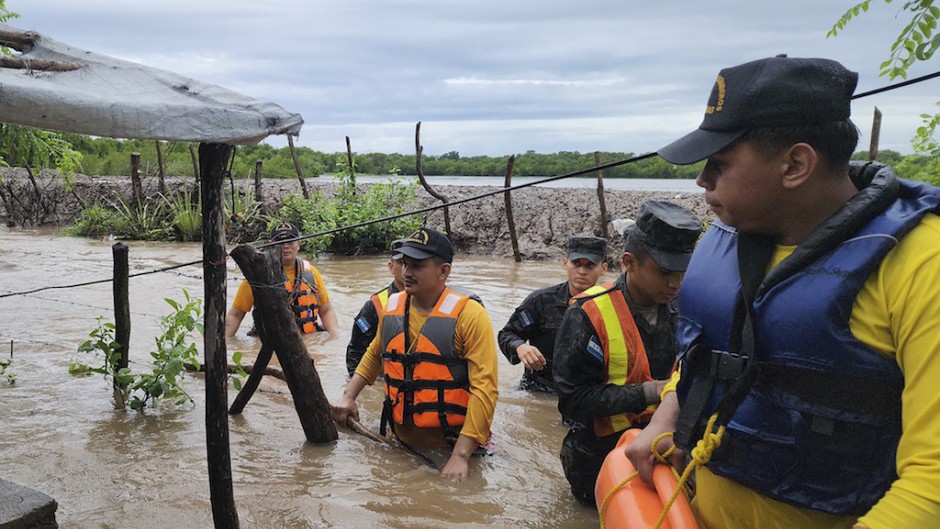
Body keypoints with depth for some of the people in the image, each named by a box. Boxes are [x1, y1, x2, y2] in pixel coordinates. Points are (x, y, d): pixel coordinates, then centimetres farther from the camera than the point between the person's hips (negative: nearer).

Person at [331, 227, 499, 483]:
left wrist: (460, 457, -26)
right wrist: (348, 396, 10)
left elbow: (484, 389, -22)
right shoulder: (391, 307, 2)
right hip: (400, 442, 5)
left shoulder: (468, 315, -17)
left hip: (452, 448, -5)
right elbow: (374, 355, 21)